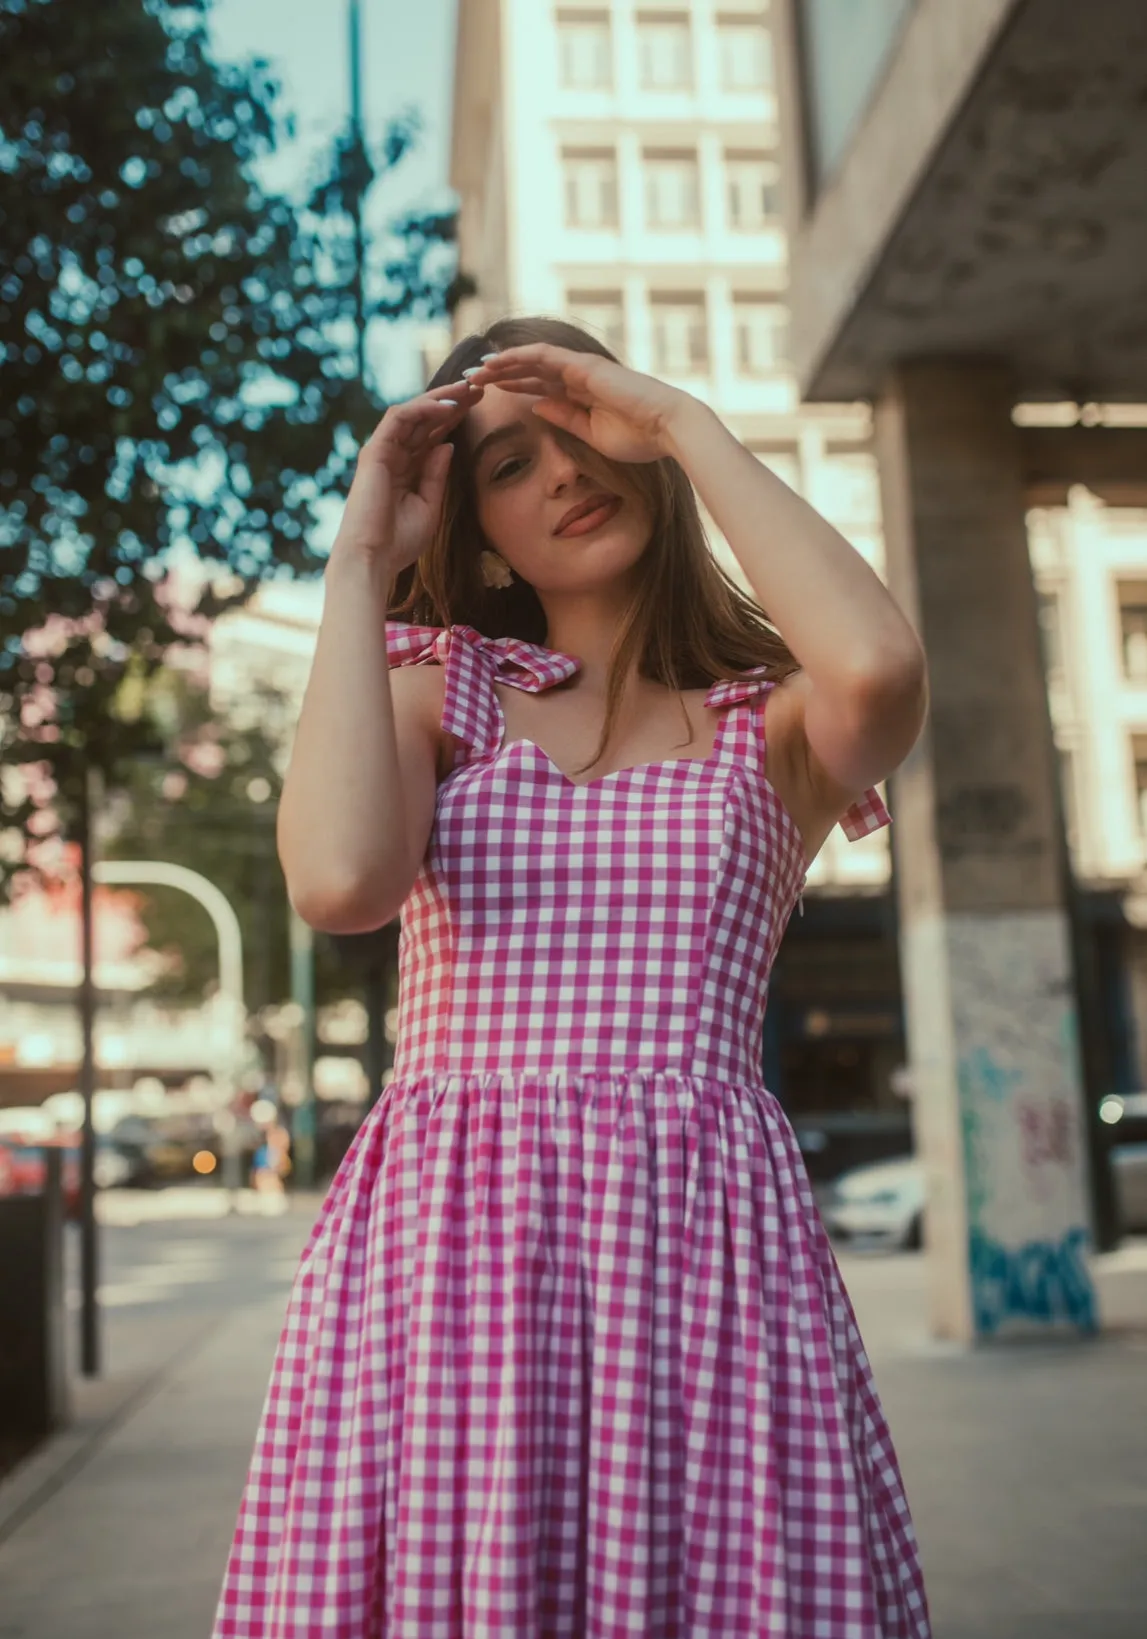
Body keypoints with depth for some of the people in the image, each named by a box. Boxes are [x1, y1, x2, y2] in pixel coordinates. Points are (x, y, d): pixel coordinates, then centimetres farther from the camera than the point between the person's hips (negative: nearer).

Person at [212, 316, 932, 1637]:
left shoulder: (773, 722, 10)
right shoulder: (436, 689, 11)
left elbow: (880, 666, -16)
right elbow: (341, 881, -11)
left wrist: (682, 423, -4)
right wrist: (360, 559, 0)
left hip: (706, 1239, 0)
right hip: (445, 1233, 0)